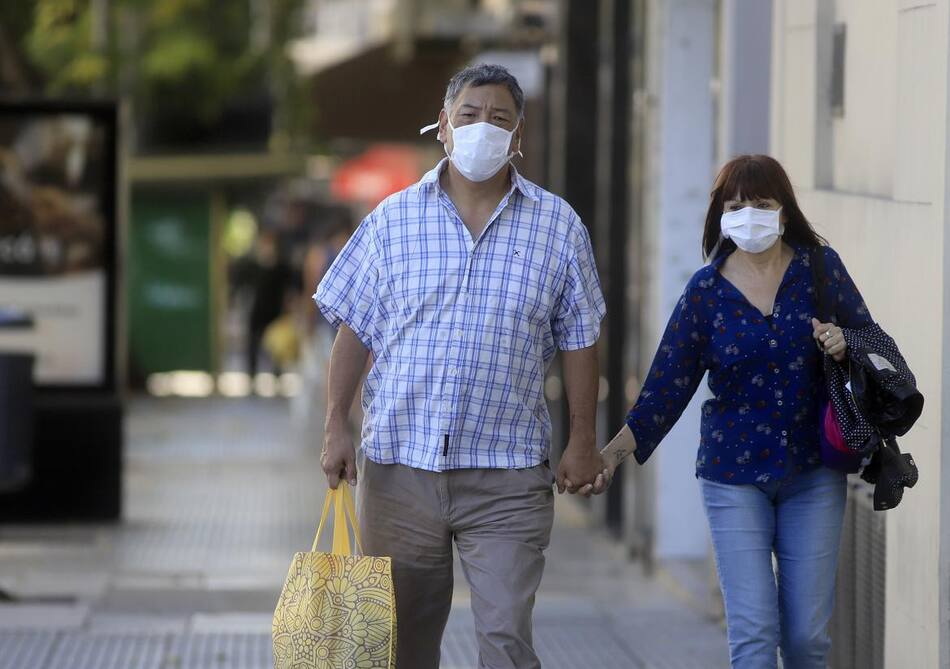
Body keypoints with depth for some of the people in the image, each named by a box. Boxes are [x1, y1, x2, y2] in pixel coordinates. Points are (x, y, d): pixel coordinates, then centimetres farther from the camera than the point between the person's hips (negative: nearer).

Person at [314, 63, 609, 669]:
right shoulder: (395, 218, 5)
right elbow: (354, 330, 7)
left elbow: (579, 340, 7)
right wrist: (337, 427, 0)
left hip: (506, 470, -1)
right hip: (400, 461, 1)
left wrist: (583, 442, 4)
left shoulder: (558, 226, 4)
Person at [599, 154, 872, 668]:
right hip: (734, 478, -1)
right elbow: (668, 382, -3)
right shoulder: (706, 290, -1)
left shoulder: (819, 267, 0)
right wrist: (617, 449, -15)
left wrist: (845, 344, -14)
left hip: (812, 472, 1)